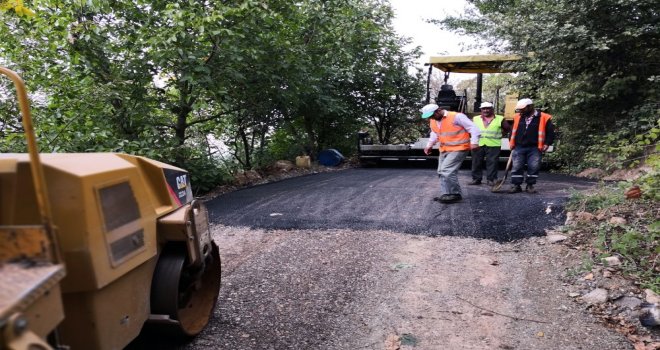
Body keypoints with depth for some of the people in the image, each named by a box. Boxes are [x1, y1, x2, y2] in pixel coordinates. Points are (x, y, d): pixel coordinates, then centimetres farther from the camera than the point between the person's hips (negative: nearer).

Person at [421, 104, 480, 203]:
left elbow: (473, 128, -14)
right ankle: (446, 195, 19)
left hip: (458, 149, -8)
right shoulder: (433, 121, 7)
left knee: (446, 171, -17)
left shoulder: (456, 117, -16)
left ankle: (455, 194, -4)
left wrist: (474, 142, -24)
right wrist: (429, 145, 11)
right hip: (444, 150, 8)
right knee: (442, 172, 8)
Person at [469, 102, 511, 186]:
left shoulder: (500, 119, 5)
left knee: (492, 162, -2)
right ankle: (476, 179, 13)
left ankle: (491, 179, 6)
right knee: (476, 162, 4)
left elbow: (508, 129, 9)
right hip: (478, 144, 2)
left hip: (493, 145, -2)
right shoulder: (475, 119, 11)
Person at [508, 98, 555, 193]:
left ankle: (530, 185, 12)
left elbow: (550, 132, 2)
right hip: (519, 148, 2)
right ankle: (516, 185, 6)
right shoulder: (517, 117, 9)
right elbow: (513, 131, 19)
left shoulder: (544, 118, -2)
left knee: (534, 167, -1)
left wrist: (547, 144, -4)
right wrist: (512, 143, 13)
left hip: (535, 148, -2)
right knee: (516, 167, -1)